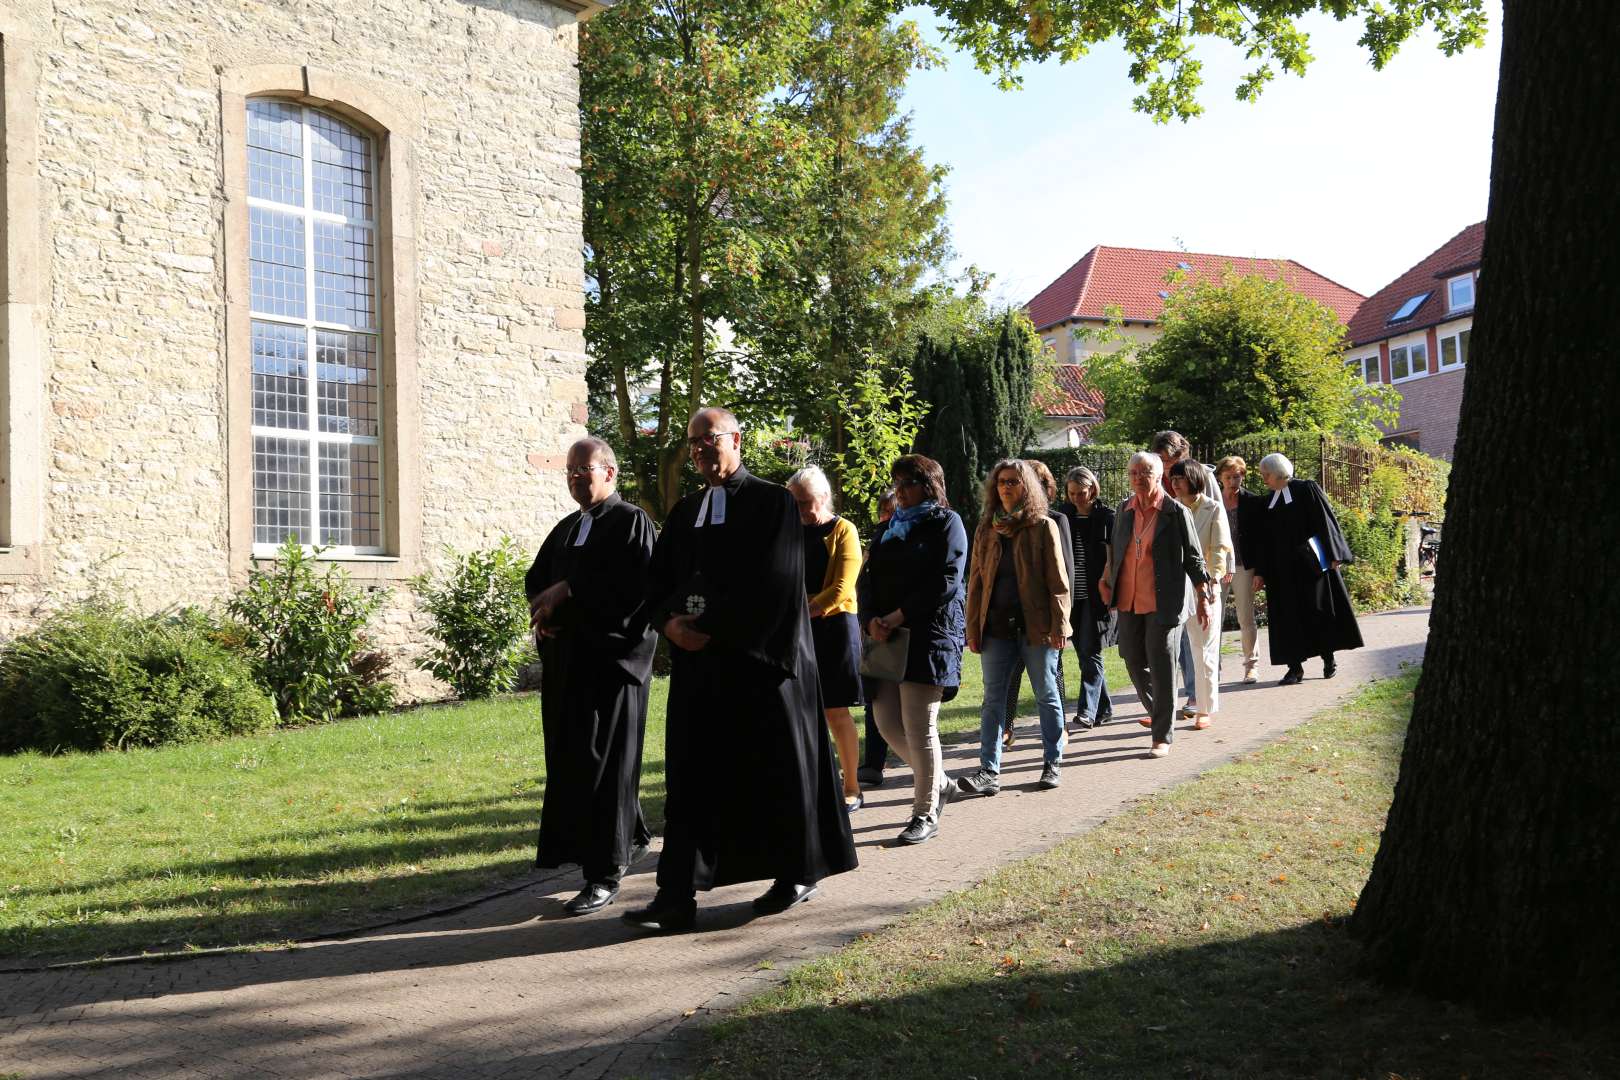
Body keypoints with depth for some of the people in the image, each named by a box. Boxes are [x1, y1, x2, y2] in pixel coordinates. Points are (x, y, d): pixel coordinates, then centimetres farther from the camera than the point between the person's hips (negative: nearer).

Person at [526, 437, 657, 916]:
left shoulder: (632, 522, -6)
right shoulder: (566, 527, 18)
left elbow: (634, 585, -19)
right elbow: (535, 578, 20)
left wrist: (568, 590, -15)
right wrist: (542, 606, -3)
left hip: (612, 657, -8)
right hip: (566, 658, 8)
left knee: (602, 763, -6)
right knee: (570, 759, 12)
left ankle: (605, 873, 0)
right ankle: (629, 837, 31)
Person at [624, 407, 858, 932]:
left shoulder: (773, 503, -5)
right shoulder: (685, 511, 15)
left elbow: (771, 583, -15)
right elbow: (659, 578, 12)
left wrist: (711, 628, -16)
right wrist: (671, 621, -9)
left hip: (759, 660, -5)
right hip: (697, 663, 5)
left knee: (777, 772, 6)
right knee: (692, 777, 2)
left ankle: (799, 874, 24)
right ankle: (677, 896, 3)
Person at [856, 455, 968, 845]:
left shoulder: (946, 523, -1)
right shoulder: (891, 527, 19)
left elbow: (945, 582, -12)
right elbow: (867, 578, 12)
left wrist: (897, 616, -15)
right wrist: (871, 620, -6)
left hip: (928, 637, -7)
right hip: (887, 637, 7)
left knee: (919, 728, -6)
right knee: (887, 721, 6)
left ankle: (926, 813, 7)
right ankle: (938, 782, 28)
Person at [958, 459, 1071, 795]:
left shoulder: (1043, 527, -1)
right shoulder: (986, 529, 9)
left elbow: (1057, 581, -3)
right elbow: (976, 580, 10)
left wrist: (1059, 625, -10)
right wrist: (973, 628, 4)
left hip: (1035, 625, -3)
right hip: (997, 626, 3)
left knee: (1047, 695, 8)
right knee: (993, 699, 2)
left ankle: (1052, 763, 20)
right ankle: (989, 771, 3)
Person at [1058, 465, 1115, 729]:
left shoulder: (1107, 517, -3)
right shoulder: (1063, 515, 9)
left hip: (1096, 596, -5)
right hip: (1072, 596, 5)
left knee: (1090, 653, -7)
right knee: (1083, 654, 9)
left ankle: (1087, 710, -6)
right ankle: (1103, 708, 20)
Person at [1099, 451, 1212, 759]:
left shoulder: (1176, 512, -5)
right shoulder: (1124, 509, 9)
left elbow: (1193, 558, -2)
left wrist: (1203, 598, -3)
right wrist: (1107, 580, 10)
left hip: (1163, 603, -5)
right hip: (1129, 601, 5)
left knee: (1161, 667, -2)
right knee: (1134, 661, 11)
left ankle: (1163, 736, 6)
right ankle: (1157, 713, 34)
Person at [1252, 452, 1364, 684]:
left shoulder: (1307, 489, -2)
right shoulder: (1268, 502, 13)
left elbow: (1326, 521, -6)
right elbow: (1265, 540, 14)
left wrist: (1334, 555, -13)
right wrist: (1260, 572, 10)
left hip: (1310, 562, -5)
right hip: (1282, 567, 5)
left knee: (1318, 609, 1)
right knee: (1288, 615, 1)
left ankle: (1329, 658, 17)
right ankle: (1295, 667, 3)